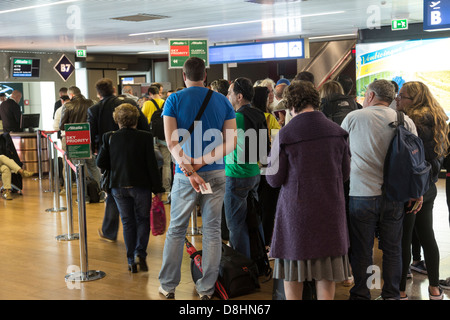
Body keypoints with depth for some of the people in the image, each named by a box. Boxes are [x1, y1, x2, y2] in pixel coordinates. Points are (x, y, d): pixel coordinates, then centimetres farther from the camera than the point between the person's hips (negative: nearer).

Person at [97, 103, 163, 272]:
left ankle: (131, 261, 13)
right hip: (141, 185, -2)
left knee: (127, 222, 12)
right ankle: (140, 252, -2)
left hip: (118, 187, 2)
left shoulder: (109, 138, -2)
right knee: (143, 219, 14)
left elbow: (101, 163, -2)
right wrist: (157, 188, -2)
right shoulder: (145, 137, -8)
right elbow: (152, 164, -8)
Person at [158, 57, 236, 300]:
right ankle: (206, 289, 13)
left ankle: (168, 286, 18)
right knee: (212, 231, 8)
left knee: (176, 230, 11)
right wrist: (202, 161, -11)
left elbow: (171, 141, -12)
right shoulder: (222, 101, 5)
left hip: (185, 175, -1)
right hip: (216, 173, 1)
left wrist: (189, 170, -16)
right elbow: (231, 141, -3)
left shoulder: (174, 100, -1)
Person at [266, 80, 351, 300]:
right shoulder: (337, 132, -3)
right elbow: (345, 173, 7)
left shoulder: (284, 135, -12)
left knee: (293, 274, 12)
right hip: (330, 209, 3)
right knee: (326, 274, 11)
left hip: (297, 209, -2)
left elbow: (274, 179, -7)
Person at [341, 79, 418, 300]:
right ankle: (392, 294, 23)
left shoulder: (352, 118, -2)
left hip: (361, 195, -2)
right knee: (392, 250, 13)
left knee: (361, 251, 8)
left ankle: (361, 296, 17)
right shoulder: (405, 121, 3)